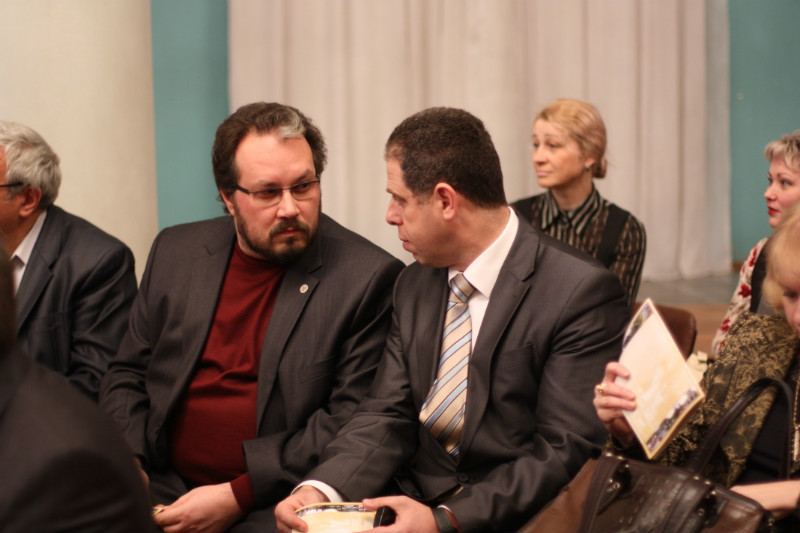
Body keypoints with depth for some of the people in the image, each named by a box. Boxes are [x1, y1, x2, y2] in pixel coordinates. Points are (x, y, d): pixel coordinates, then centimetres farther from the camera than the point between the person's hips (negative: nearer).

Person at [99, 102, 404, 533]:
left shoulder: (370, 276, -5)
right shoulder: (176, 251, 11)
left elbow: (352, 422, -9)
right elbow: (127, 376, 17)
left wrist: (237, 497, -14)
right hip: (163, 494, 4)